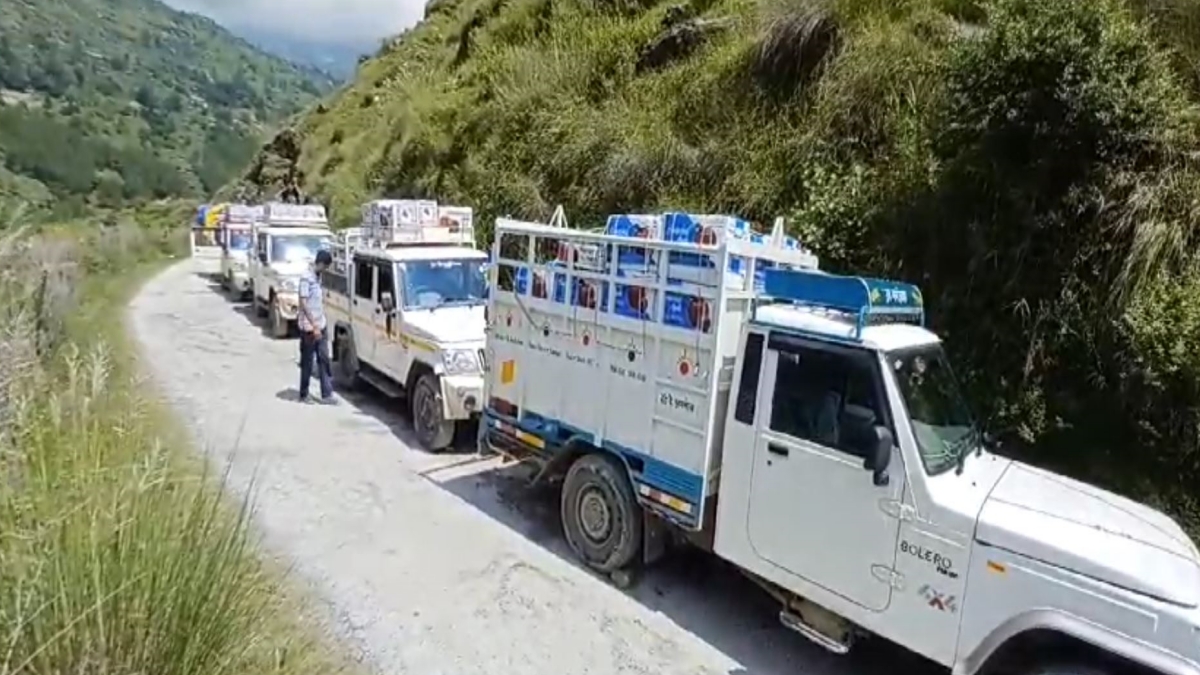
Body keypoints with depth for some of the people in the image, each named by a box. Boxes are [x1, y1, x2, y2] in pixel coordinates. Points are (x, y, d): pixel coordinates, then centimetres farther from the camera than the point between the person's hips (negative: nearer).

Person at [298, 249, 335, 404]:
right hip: (309, 328, -8)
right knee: (307, 363, 3)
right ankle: (304, 395, 15)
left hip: (321, 326, 8)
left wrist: (322, 324, 17)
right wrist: (314, 326, -21)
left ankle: (327, 394, 8)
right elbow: (304, 304, -19)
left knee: (324, 359, 6)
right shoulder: (306, 278, -16)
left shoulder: (318, 277, 10)